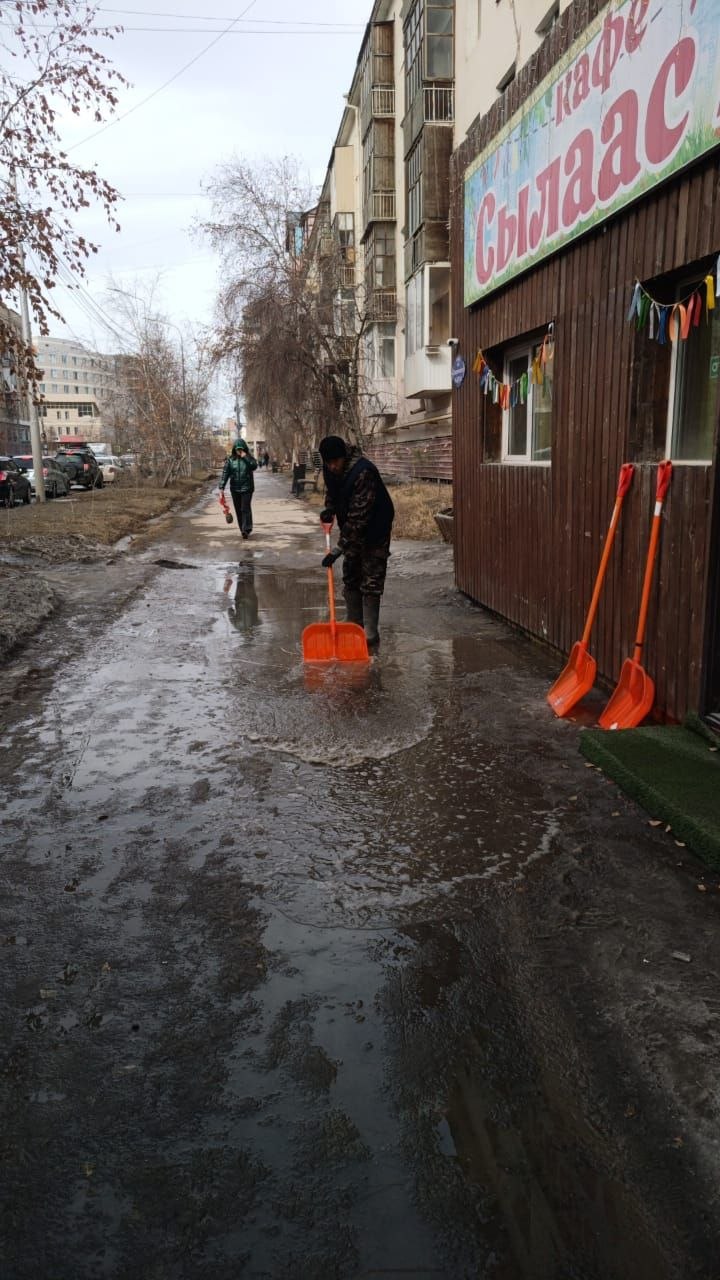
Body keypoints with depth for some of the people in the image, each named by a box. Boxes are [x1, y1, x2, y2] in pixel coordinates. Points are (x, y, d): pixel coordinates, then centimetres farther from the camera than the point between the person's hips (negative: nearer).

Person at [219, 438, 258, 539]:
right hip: (235, 489, 3)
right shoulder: (230, 460, 3)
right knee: (238, 510, 7)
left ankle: (246, 529, -16)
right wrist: (222, 487, -10)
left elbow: (254, 466, -18)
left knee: (245, 508, -12)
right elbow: (225, 473, -2)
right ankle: (242, 529, 16)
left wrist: (245, 457, -20)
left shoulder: (248, 458, 1)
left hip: (247, 488, -3)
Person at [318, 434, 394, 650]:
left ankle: (370, 636, -4)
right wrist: (329, 509, -7)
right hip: (352, 529, 8)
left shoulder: (363, 472, -33)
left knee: (370, 582, -8)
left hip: (374, 529, -8)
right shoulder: (330, 469, -8)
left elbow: (358, 517, -35)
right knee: (350, 579, 11)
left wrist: (338, 549, -35)